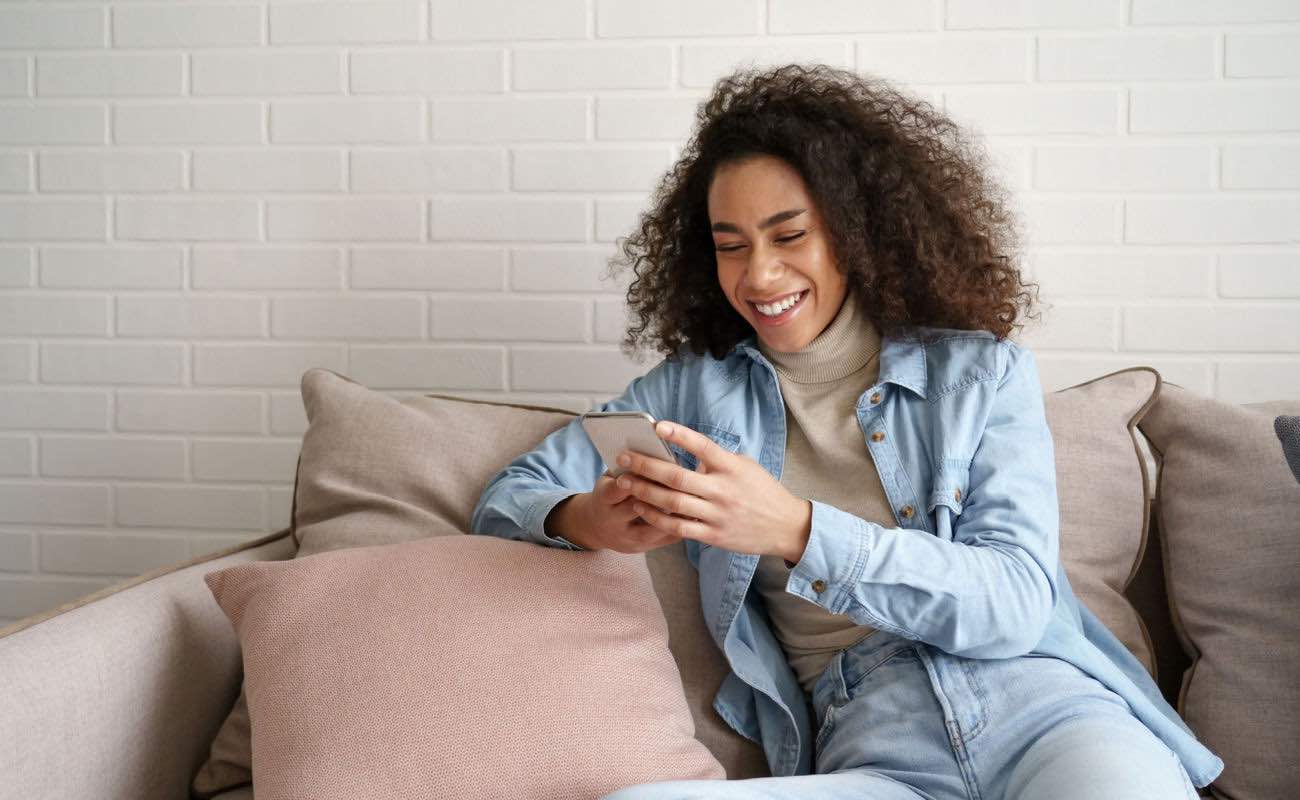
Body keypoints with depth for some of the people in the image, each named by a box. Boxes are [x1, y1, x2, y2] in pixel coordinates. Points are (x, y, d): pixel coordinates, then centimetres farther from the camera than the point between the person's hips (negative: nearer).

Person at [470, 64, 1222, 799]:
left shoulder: (983, 373, 9)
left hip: (1047, 707, -1)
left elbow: (1017, 602, -3)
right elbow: (510, 498, 16)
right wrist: (583, 520, -9)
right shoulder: (695, 387, 13)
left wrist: (795, 532, -17)